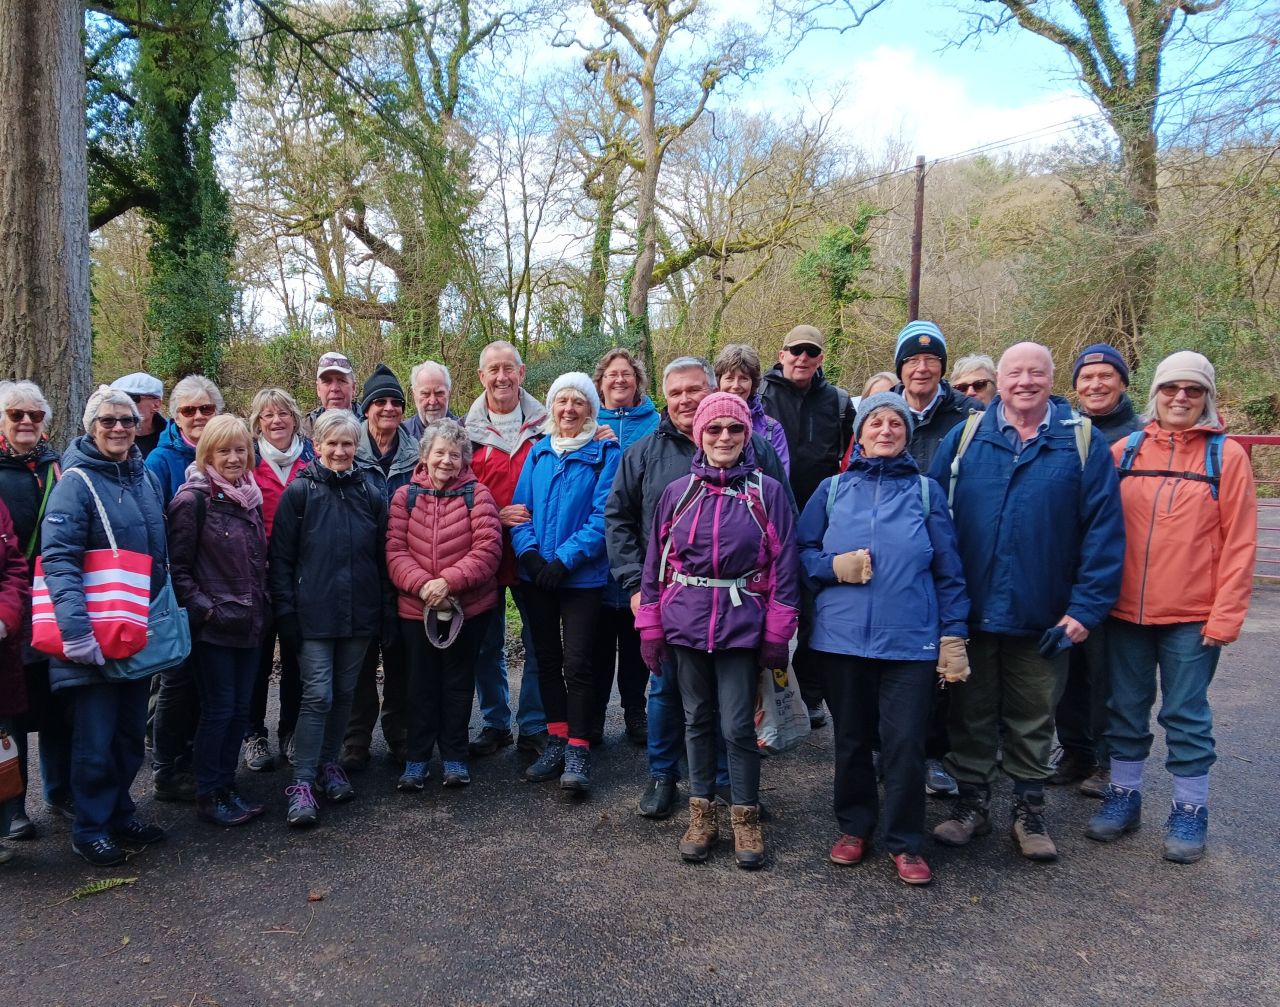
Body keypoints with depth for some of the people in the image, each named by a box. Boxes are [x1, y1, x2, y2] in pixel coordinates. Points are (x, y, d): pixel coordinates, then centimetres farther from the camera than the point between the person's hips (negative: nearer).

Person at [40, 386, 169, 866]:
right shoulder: (76, 481, -12)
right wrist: (76, 630, -28)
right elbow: (58, 560, -20)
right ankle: (90, 828, 19)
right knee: (95, 736, 2)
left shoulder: (147, 478, 9)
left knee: (131, 731, 15)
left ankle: (120, 813, 31)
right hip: (95, 634, -6)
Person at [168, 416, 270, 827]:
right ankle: (208, 797, 13)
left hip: (249, 623, 7)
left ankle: (227, 788, 23)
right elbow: (178, 567, -11)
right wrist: (203, 608, -16)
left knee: (240, 708, 11)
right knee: (219, 709, 0)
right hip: (213, 625, -6)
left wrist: (261, 607, 12)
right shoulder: (194, 500, -10)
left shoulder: (251, 497, 11)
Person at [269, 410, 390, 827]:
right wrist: (286, 612, -8)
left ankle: (329, 763, 29)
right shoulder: (300, 492, -2)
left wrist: (386, 608, 6)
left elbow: (383, 556, 9)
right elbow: (280, 558, -3)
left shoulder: (370, 492, 6)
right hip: (314, 614, -3)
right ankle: (301, 782, 1)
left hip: (359, 613, 3)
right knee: (318, 694, -7)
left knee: (344, 692, 12)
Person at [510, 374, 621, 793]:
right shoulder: (538, 452, 9)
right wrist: (528, 552, -10)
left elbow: (603, 516, -12)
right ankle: (556, 742, 25)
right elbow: (520, 507, 6)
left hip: (582, 576, -5)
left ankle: (578, 751, 7)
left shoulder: (606, 453, -5)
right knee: (547, 659, 13)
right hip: (535, 575, 5)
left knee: (576, 663, -4)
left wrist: (564, 559, -19)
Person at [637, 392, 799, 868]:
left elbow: (783, 566, -2)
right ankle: (701, 813, 27)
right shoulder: (678, 492, 3)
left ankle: (746, 818, 20)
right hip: (685, 623, 2)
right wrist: (650, 628, 4)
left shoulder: (768, 492, -2)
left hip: (742, 625, -2)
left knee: (738, 726, 1)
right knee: (697, 720, 13)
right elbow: (656, 562, 6)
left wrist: (778, 634, -5)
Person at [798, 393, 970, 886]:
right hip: (842, 637, 1)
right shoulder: (833, 489, 8)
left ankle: (905, 842, 19)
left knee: (905, 743, 0)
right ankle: (854, 827, 31)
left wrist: (954, 634, 0)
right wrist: (833, 567, -12)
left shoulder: (926, 491, 6)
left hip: (911, 640, -1)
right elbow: (801, 550, 7)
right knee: (851, 739, 13)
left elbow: (948, 569, 5)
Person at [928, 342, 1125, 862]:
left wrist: (1086, 607, -10)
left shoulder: (1083, 443, -2)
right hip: (970, 612, 1)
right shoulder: (965, 437, 1)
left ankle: (1029, 809, 31)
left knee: (1033, 719, 14)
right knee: (971, 714, 14)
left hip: (1042, 618, -1)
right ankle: (971, 801, 30)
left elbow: (1104, 530, -5)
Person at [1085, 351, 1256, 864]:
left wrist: (1226, 614, -9)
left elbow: (1239, 542, -4)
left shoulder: (1227, 455, -2)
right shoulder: (1125, 450, 3)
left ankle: (1190, 811, 23)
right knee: (1125, 711, 13)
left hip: (1193, 617, -2)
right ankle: (1123, 795, 29)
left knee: (1186, 715, 8)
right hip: (1126, 610, 2)